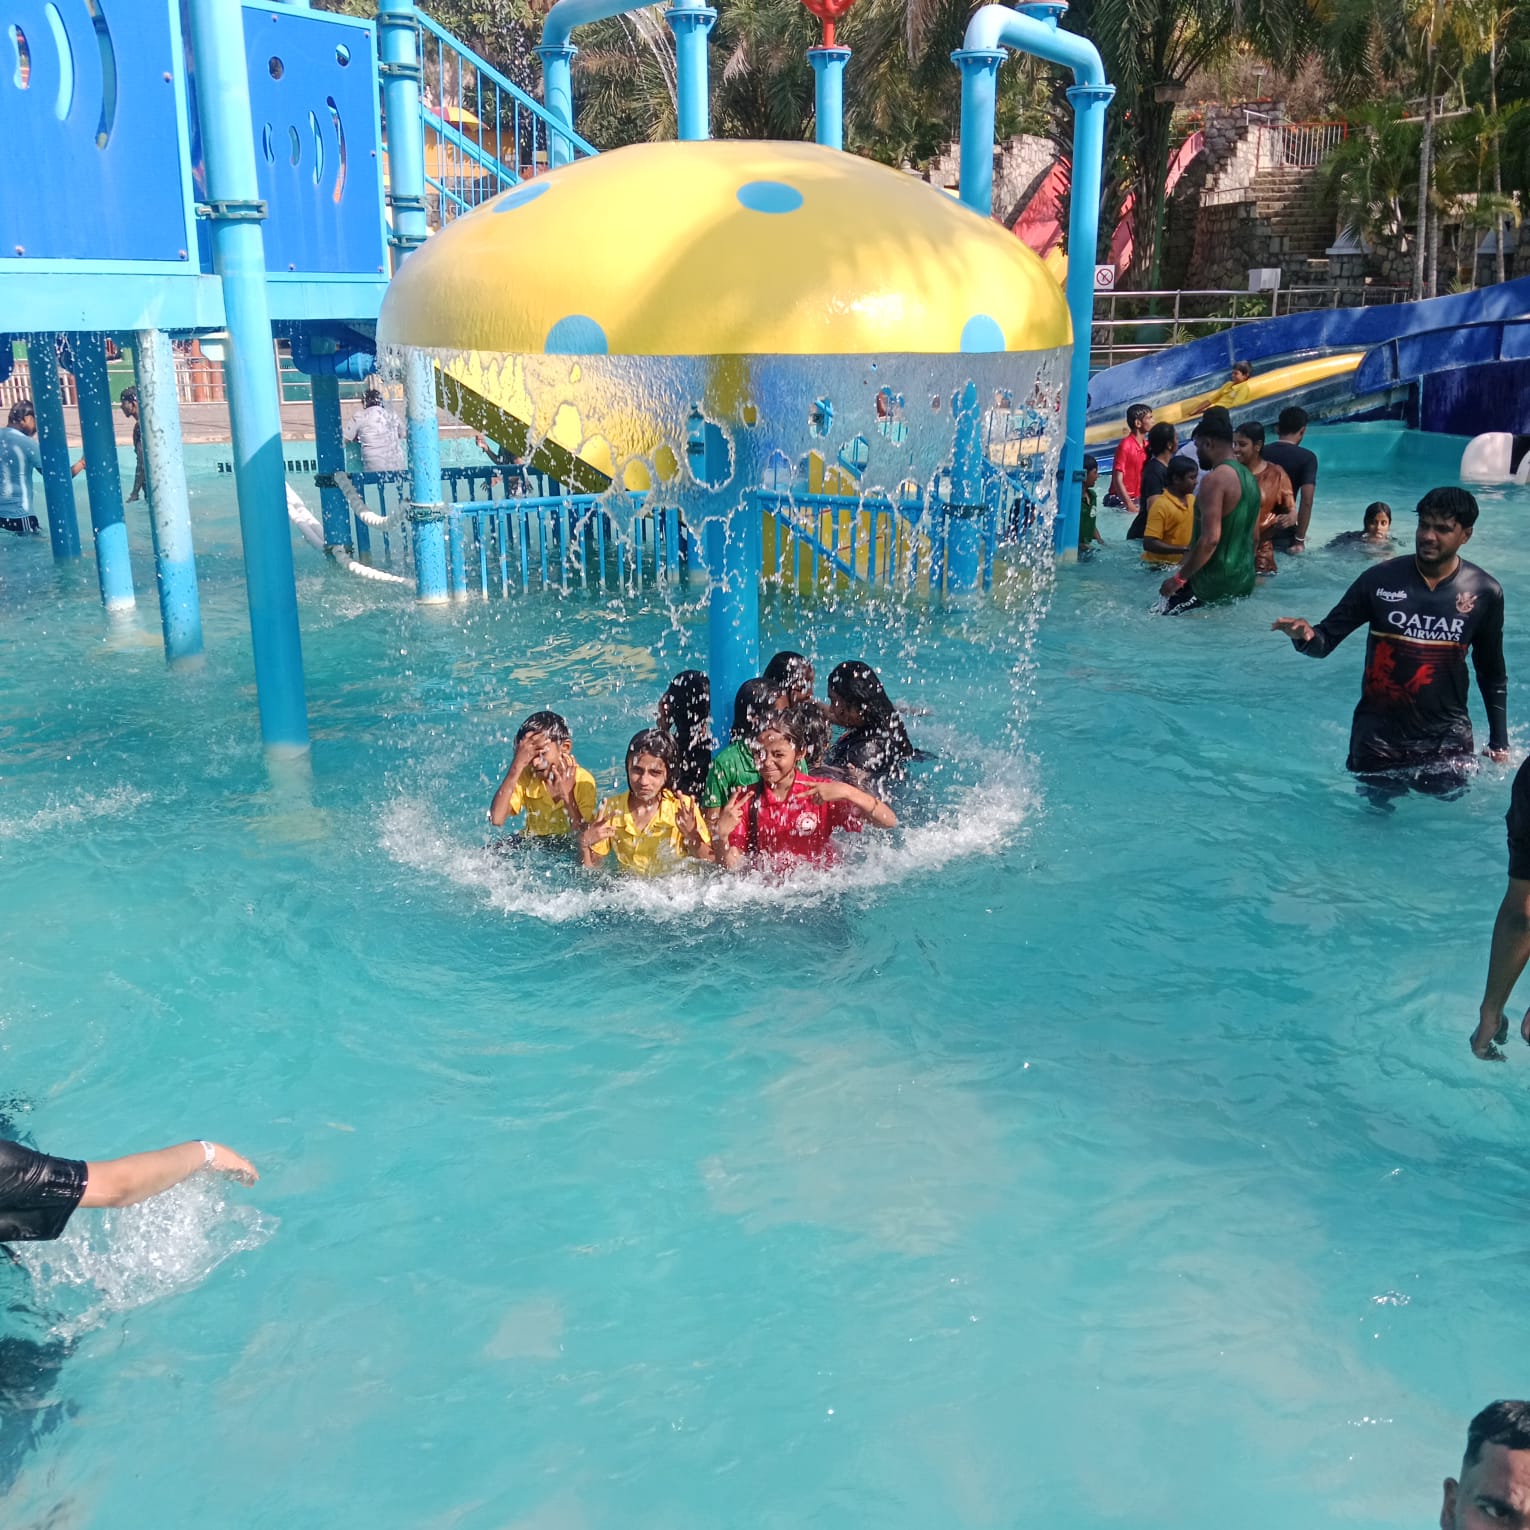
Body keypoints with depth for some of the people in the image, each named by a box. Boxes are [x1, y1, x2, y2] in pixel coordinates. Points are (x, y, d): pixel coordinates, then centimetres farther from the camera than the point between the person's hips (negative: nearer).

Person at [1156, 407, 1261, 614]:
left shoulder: (1215, 479, -16)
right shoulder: (1249, 477, 13)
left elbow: (1210, 539, -24)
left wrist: (1179, 578, -18)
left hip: (1214, 583, -9)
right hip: (1244, 582, 9)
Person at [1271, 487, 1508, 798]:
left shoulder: (1484, 593, -4)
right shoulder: (1380, 579, -9)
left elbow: (1492, 674, 7)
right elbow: (1326, 641, -7)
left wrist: (1499, 743, 9)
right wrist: (1305, 636, -31)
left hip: (1447, 738, 1)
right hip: (1379, 734, -1)